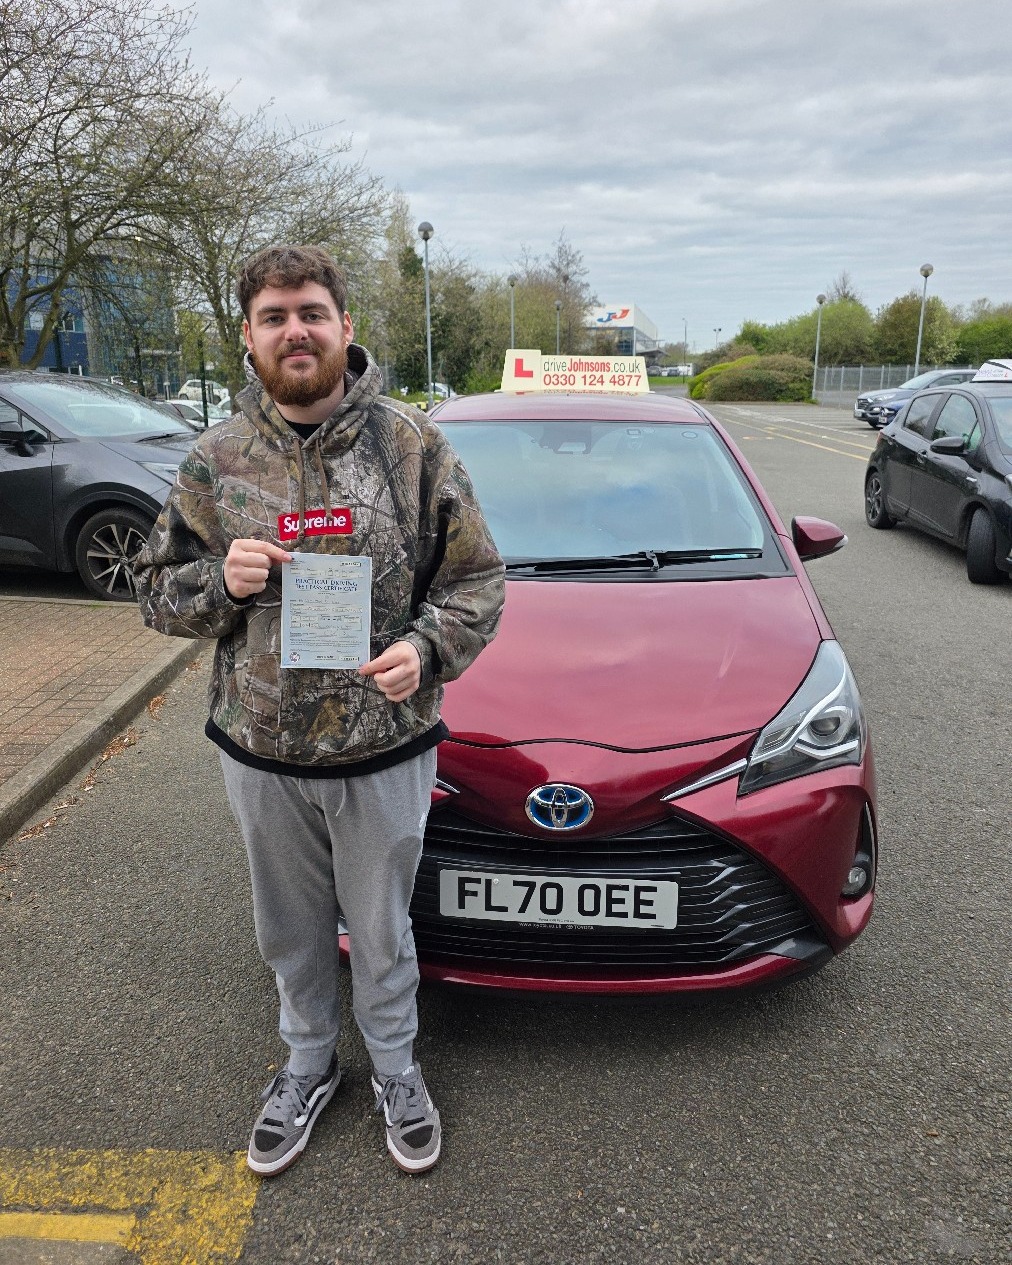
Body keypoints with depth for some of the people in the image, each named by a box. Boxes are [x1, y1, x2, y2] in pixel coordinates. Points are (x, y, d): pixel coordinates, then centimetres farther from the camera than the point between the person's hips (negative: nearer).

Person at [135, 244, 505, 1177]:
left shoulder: (412, 443, -4)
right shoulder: (218, 459, 0)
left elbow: (476, 578, -2)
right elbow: (157, 591, 6)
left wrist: (428, 646, -20)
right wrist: (221, 582, -15)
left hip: (385, 750, -2)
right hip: (260, 751, 2)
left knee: (381, 933, 16)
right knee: (291, 932, 21)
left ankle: (395, 1070, 44)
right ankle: (309, 1064, 48)